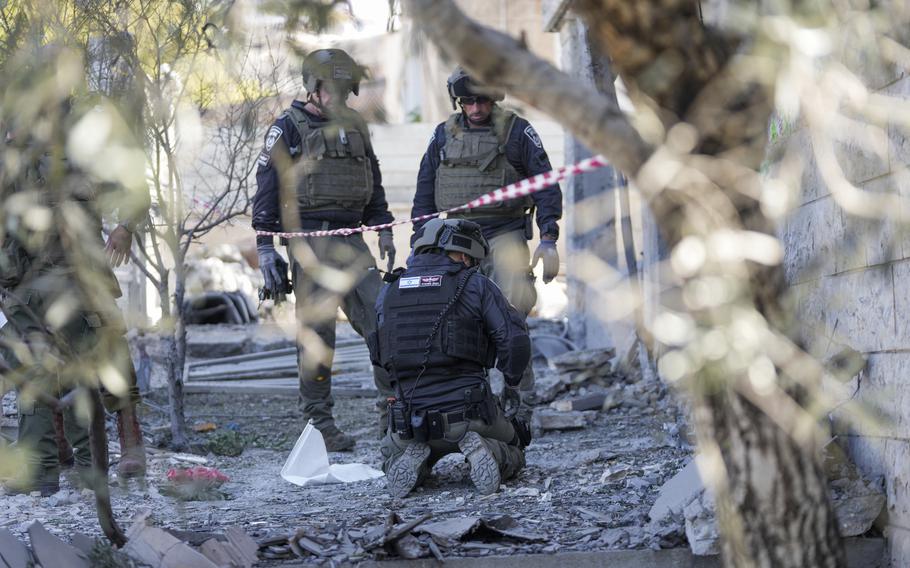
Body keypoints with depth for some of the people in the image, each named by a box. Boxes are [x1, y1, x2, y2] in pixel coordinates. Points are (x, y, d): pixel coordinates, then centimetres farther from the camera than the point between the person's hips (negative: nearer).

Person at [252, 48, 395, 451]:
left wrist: (383, 231, 15)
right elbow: (267, 189, -4)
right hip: (308, 239, -5)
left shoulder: (354, 128, 17)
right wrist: (265, 247, -9)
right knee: (316, 331, -4)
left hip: (350, 240, 5)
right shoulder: (288, 129, -1)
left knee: (381, 318, -3)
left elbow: (373, 185, 25)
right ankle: (318, 422, 1)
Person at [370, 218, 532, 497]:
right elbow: (515, 340, -8)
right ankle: (480, 451, -7)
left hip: (410, 421, 2)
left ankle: (413, 461, -1)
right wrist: (512, 384, 8)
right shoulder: (476, 286, -1)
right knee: (512, 454, 28)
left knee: (393, 458, 35)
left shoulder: (387, 294, 10)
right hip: (470, 413, -2)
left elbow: (379, 353, 18)